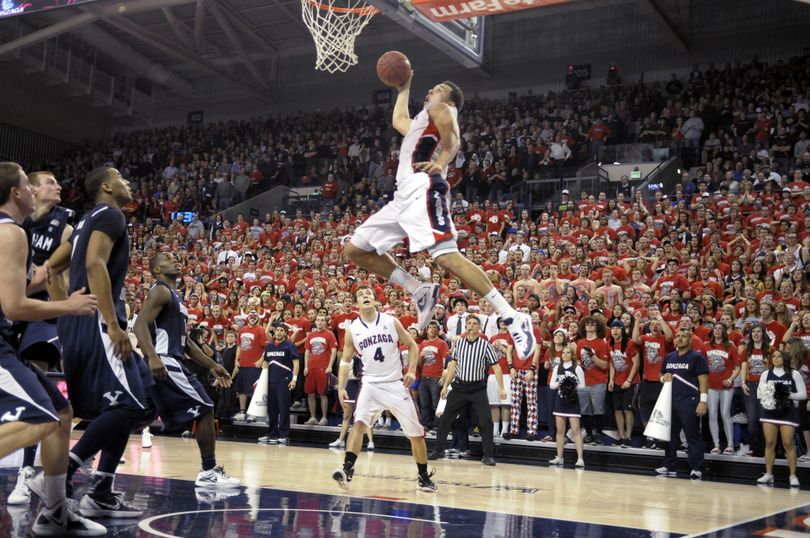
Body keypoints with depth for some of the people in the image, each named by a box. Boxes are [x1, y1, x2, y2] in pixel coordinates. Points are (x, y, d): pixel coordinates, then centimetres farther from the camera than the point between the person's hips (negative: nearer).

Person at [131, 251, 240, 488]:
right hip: (164, 363, -10)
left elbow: (185, 341, 27)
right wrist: (153, 357, -35)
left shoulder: (175, 297, 23)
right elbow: (140, 325, -21)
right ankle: (209, 472, 0)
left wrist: (212, 366, 23)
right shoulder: (161, 291, -7)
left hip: (167, 363, 10)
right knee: (205, 409, -5)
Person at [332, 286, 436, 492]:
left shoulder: (391, 322, -2)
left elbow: (412, 346, 6)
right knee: (359, 423, -24)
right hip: (371, 384, 0)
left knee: (416, 432, 3)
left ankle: (424, 477, 19)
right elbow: (345, 360, 8)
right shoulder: (352, 330, 0)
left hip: (396, 384, 0)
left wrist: (411, 370, -9)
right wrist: (341, 387, -4)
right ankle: (347, 468, -24)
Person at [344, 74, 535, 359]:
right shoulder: (421, 122, 36)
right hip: (404, 195, 10)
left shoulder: (441, 109, 10)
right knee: (355, 249, 10)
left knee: (447, 257, -25)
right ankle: (421, 292, 5)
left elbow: (453, 139, -10)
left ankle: (514, 319, -27)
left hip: (422, 190, -10)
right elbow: (398, 121, 56)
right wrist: (404, 88, 56)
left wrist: (441, 163, -25)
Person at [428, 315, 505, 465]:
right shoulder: (459, 343, 5)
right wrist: (445, 385, 9)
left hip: (478, 388, -3)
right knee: (445, 418, 4)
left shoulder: (485, 345, -5)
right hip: (459, 386, 3)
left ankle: (488, 455, -1)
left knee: (486, 421, -10)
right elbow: (453, 365, 11)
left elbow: (496, 366, -5)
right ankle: (437, 450, 18)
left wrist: (501, 388, -13)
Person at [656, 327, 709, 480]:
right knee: (670, 435, 10)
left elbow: (703, 380, -8)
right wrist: (663, 378, 1)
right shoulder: (669, 357, 15)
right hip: (671, 401, 6)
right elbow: (661, 375, 25)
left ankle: (696, 469, 0)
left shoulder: (697, 357, -3)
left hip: (689, 402, -6)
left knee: (693, 436, -3)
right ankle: (669, 467, 17)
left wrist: (703, 401, -16)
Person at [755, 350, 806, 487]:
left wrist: (788, 395, -15)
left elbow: (803, 394, 0)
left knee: (788, 444, -4)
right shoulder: (766, 374, 8)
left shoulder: (794, 374, 1)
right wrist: (764, 399, -11)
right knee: (769, 443, 2)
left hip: (787, 412, -2)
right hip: (769, 411, 2)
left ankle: (793, 476, 1)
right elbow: (759, 392, 11)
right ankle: (768, 474, 8)